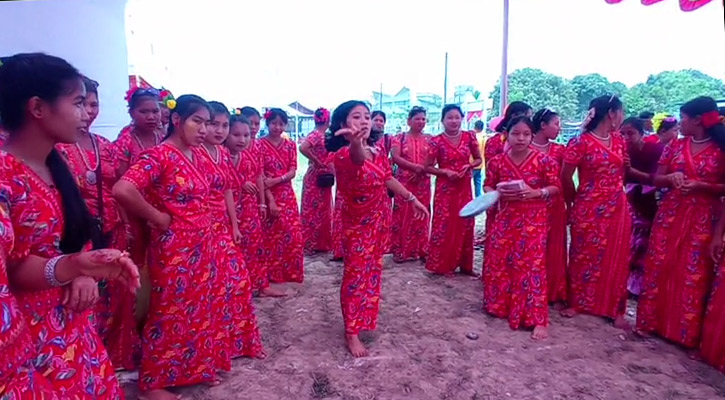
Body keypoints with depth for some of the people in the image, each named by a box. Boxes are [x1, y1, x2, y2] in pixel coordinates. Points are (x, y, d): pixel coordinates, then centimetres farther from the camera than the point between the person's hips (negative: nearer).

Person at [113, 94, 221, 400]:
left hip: (199, 245, 8)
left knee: (197, 310, 18)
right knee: (169, 314, 7)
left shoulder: (194, 155, 7)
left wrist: (203, 236, 11)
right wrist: (157, 217, -19)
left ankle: (195, 369, 37)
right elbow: (122, 190, -32)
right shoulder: (159, 154, -18)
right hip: (173, 246, -8)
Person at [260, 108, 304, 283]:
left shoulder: (290, 145, 8)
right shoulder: (261, 144, -5)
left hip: (287, 195, 4)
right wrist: (270, 200, -17)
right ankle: (273, 274, 14)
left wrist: (275, 180, -18)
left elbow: (293, 172, 0)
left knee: (293, 235, 4)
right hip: (268, 195, -4)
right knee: (271, 236, 1)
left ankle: (291, 272, 19)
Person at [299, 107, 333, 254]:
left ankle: (320, 242, 24)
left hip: (323, 177, 9)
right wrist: (316, 161, -21)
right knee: (313, 210, -1)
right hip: (316, 177, -9)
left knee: (322, 210, 14)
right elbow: (303, 148, -31)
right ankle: (308, 244, 9)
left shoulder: (321, 135, 11)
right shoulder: (316, 134, -16)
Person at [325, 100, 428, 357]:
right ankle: (351, 333, 14)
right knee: (356, 275, 0)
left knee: (372, 271, 20)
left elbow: (388, 178, 11)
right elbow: (357, 158, -52)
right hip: (356, 223, -7)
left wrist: (412, 199, 15)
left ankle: (365, 315, 41)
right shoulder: (342, 155, -26)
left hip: (378, 220, 7)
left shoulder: (377, 150, -2)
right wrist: (356, 143, -75)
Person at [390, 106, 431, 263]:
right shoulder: (400, 137, 3)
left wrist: (421, 171, -14)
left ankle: (420, 249, 14)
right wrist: (416, 167, -19)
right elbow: (396, 157, -10)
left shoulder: (429, 139, 10)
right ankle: (401, 250, 6)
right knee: (402, 215, -2)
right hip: (404, 182, -2)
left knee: (421, 215, 5)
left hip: (423, 183, 2)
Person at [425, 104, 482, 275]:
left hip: (465, 187, 3)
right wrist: (445, 171, -17)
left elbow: (478, 159, 11)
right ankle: (441, 265, 11)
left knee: (465, 225, 8)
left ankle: (465, 264, 21)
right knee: (443, 225, -2)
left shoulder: (469, 137, 1)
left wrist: (468, 166, -9)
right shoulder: (437, 141, -7)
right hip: (445, 188, -3)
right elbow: (428, 167, -2)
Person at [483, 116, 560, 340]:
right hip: (505, 219, 3)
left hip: (534, 221, -3)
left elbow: (555, 187, -1)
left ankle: (537, 319, 2)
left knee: (532, 266, -6)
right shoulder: (497, 162, 0)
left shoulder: (544, 161, -6)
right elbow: (487, 186, 8)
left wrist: (537, 193, -19)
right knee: (499, 262, 8)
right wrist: (498, 193, -13)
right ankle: (500, 305, 29)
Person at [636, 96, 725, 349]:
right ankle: (651, 321, 19)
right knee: (658, 267, 6)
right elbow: (656, 179, 7)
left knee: (693, 274, 1)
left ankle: (687, 333, 13)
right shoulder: (675, 146, 6)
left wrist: (700, 185, -18)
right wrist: (671, 178, -12)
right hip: (669, 214, 4)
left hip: (702, 218, -3)